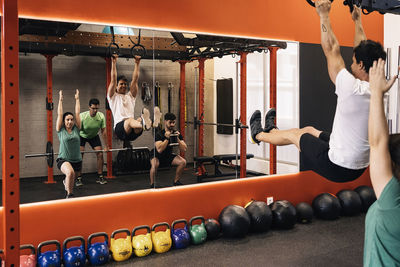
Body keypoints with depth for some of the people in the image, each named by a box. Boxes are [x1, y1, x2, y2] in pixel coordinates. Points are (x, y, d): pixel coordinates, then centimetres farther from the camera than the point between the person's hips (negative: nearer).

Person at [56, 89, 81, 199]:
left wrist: (77, 99, 8)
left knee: (71, 179, 22)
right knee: (70, 172, -35)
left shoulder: (76, 129, 3)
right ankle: (69, 195, -17)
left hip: (77, 160, 4)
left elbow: (77, 113, 4)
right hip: (63, 159, -4)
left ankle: (66, 182, 60)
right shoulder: (60, 130, -1)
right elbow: (59, 114, -3)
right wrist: (60, 100, 3)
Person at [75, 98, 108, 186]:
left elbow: (103, 131, -13)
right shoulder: (82, 116, -31)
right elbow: (77, 131, -28)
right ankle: (78, 179, -7)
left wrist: (106, 146, -12)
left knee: (100, 154, -8)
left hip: (94, 136, 3)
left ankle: (100, 177, 3)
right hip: (82, 136, -3)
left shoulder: (101, 116, -22)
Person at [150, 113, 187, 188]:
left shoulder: (177, 133, -10)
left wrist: (177, 138, -29)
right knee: (155, 164, -37)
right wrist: (167, 138, -42)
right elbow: (159, 150, -38)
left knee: (183, 162, -16)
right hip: (157, 156, -5)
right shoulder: (159, 134, -24)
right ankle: (152, 185, -14)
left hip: (169, 156, 5)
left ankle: (176, 182, 5)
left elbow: (184, 149, -17)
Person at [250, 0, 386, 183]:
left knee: (294, 135, 16)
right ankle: (272, 130, 53)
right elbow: (364, 51, 10)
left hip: (337, 168, -7)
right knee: (309, 130, 27)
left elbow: (331, 50, -17)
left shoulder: (353, 89, -26)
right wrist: (357, 21, 21)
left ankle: (259, 135, 44)